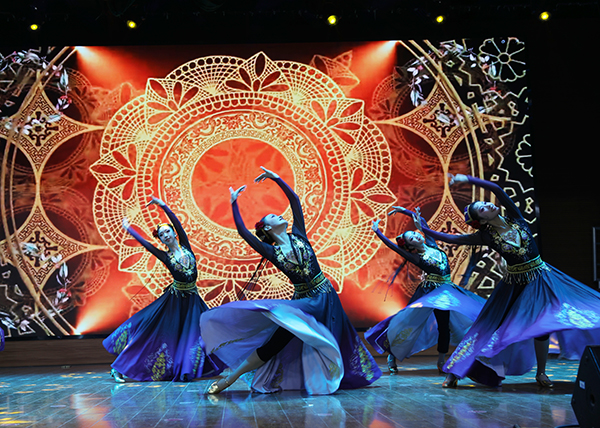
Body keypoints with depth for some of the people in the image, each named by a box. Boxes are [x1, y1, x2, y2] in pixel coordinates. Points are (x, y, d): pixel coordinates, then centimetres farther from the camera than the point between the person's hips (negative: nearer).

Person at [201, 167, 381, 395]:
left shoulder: (298, 235, 6)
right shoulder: (272, 252, -1)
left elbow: (294, 200, 8)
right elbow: (243, 231, -9)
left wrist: (275, 177, 10)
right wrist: (234, 203, -2)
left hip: (325, 297, 3)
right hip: (304, 301, -3)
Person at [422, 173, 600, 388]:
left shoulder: (514, 217, -6)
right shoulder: (487, 236, -8)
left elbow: (497, 189, -18)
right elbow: (454, 239, -9)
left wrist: (467, 179, -18)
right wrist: (425, 230, -9)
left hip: (540, 277, 1)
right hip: (514, 284, -1)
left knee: (543, 324, -5)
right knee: (498, 326, -1)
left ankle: (541, 373, 11)